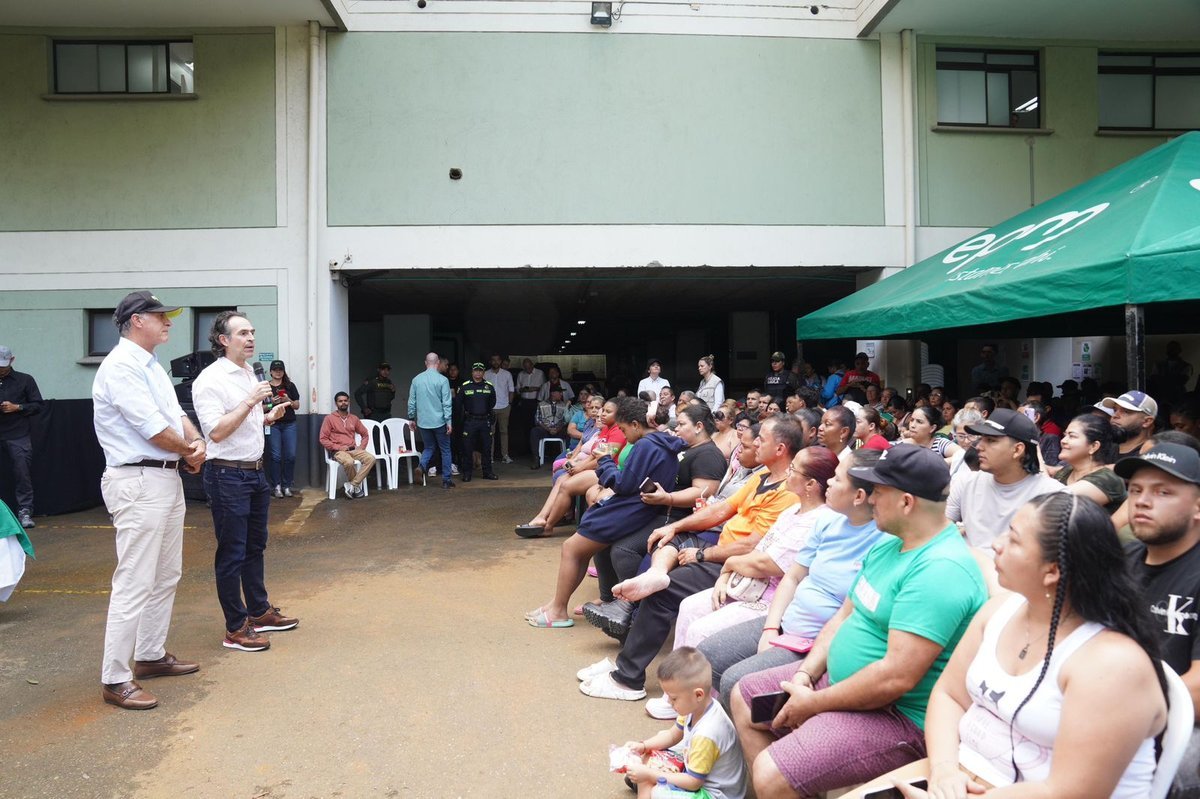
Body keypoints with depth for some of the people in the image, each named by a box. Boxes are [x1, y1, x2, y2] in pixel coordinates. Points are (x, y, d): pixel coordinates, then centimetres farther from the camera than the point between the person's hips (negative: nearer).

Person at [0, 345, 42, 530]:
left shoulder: (25, 380, 7)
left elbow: (37, 405, 6)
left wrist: (17, 407, -9)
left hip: (18, 436, -2)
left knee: (22, 473, -4)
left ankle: (25, 511, 2)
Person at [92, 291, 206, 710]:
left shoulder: (151, 365, 16)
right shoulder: (121, 366, -15)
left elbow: (176, 413, 15)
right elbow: (153, 428, -19)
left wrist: (196, 443, -5)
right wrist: (188, 451, -3)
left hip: (167, 478, 10)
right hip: (139, 483, -10)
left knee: (166, 576, 18)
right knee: (135, 583, -6)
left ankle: (150, 655, 31)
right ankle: (115, 679, 4)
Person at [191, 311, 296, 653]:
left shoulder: (249, 374, 13)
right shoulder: (211, 379, -14)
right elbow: (217, 432, -21)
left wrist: (268, 417, 6)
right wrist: (250, 402, -24)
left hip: (255, 471, 9)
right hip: (227, 475, -9)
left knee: (255, 546, 18)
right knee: (232, 553, 0)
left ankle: (259, 612, 31)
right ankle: (235, 628, 9)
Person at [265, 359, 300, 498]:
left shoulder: (290, 386, 8)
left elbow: (297, 405, 8)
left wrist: (288, 401, -11)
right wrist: (271, 403, -14)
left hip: (289, 424, 2)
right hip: (273, 425, -1)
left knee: (291, 455, -3)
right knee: (275, 456, -3)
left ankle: (287, 485, 7)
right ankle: (277, 486, 5)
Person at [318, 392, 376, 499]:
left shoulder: (354, 418, 15)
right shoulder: (329, 418, 2)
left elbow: (365, 434, 22)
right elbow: (322, 439, -3)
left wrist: (361, 447, 4)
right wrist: (338, 447, -13)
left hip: (353, 449, 5)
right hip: (338, 451, -5)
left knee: (371, 458, -24)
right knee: (349, 462, -38)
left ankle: (351, 485, -20)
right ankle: (357, 485, -11)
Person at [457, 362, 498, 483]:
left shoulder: (489, 387, 6)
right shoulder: (464, 386, -1)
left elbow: (492, 403, 17)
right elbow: (458, 403, 5)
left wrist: (486, 411, 8)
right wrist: (467, 412, 1)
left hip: (485, 421, 2)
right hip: (469, 422, -2)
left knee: (487, 448, 7)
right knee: (468, 448, -1)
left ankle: (487, 472, 17)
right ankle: (467, 473, 8)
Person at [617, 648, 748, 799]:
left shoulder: (706, 735, -34)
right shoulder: (698, 707, -10)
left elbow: (693, 783, -26)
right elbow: (673, 734, 9)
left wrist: (649, 774, -23)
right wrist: (642, 746, -3)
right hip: (696, 769, 9)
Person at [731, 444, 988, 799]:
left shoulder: (941, 570, -27)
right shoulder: (889, 544, 6)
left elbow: (896, 677, -31)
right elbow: (846, 614, 11)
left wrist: (814, 704, -19)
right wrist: (805, 673, -3)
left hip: (898, 714, -10)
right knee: (744, 696, 15)